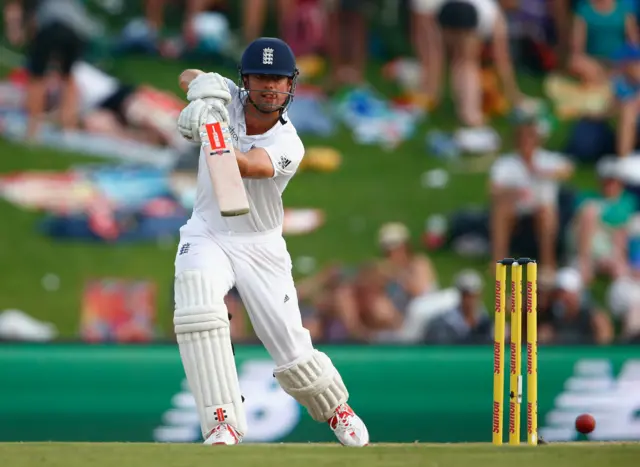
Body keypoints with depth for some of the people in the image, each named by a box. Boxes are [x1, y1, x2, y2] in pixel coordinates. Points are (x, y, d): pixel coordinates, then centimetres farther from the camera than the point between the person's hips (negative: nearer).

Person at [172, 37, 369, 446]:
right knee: (199, 313, -29)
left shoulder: (288, 144, -20)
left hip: (261, 247, -1)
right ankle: (223, 424, -28)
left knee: (292, 350, 0)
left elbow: (249, 167, -37)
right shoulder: (227, 99, -9)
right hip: (206, 236, 1)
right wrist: (204, 86, -35)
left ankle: (336, 407, 32)